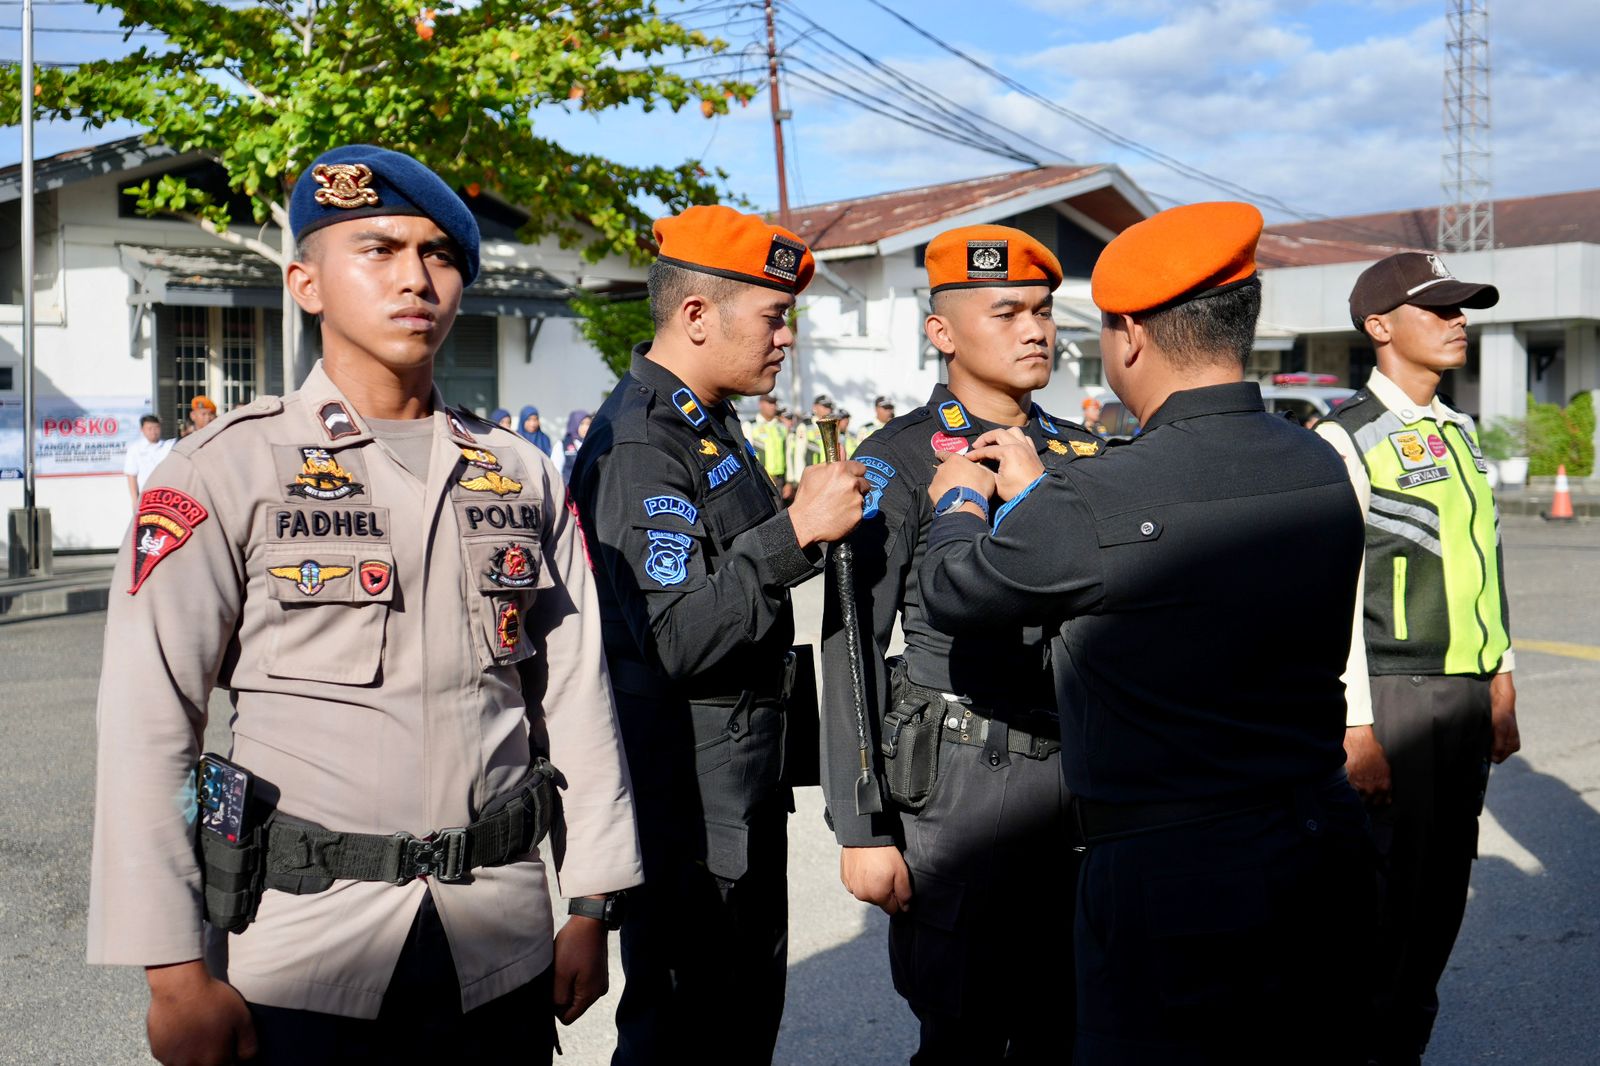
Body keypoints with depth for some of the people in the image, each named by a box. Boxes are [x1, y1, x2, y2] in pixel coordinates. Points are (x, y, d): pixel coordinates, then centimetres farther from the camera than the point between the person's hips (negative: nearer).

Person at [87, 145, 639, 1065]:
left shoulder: (524, 476, 7)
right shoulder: (229, 471, -5)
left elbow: (576, 697, 7)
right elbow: (150, 725, -8)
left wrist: (593, 907, 5)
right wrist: (176, 972, -11)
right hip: (301, 951, -3)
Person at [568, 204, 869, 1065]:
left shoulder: (710, 424, 14)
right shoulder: (637, 442, -19)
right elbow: (678, 637, -28)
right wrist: (795, 532, -28)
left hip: (744, 782, 10)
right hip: (685, 796, -10)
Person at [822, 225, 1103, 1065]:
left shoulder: (1081, 453, 10)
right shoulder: (898, 460, -7)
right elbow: (850, 648, -10)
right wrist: (861, 830, -13)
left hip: (1077, 778, 5)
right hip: (957, 782, -5)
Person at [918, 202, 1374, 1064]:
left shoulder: (1095, 503, -22)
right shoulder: (1325, 472, 0)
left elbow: (950, 594, -5)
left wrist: (960, 502, 17)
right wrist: (1034, 493, 22)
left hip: (1173, 878, -7)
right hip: (1326, 856, 7)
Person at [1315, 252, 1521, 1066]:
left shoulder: (1459, 433, 15)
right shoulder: (1346, 439, -10)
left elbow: (1482, 559, 19)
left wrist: (1502, 687, 16)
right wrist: (1355, 728, -16)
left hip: (1466, 695, 7)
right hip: (1392, 695, -7)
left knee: (1444, 886, 13)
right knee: (1384, 889, -3)